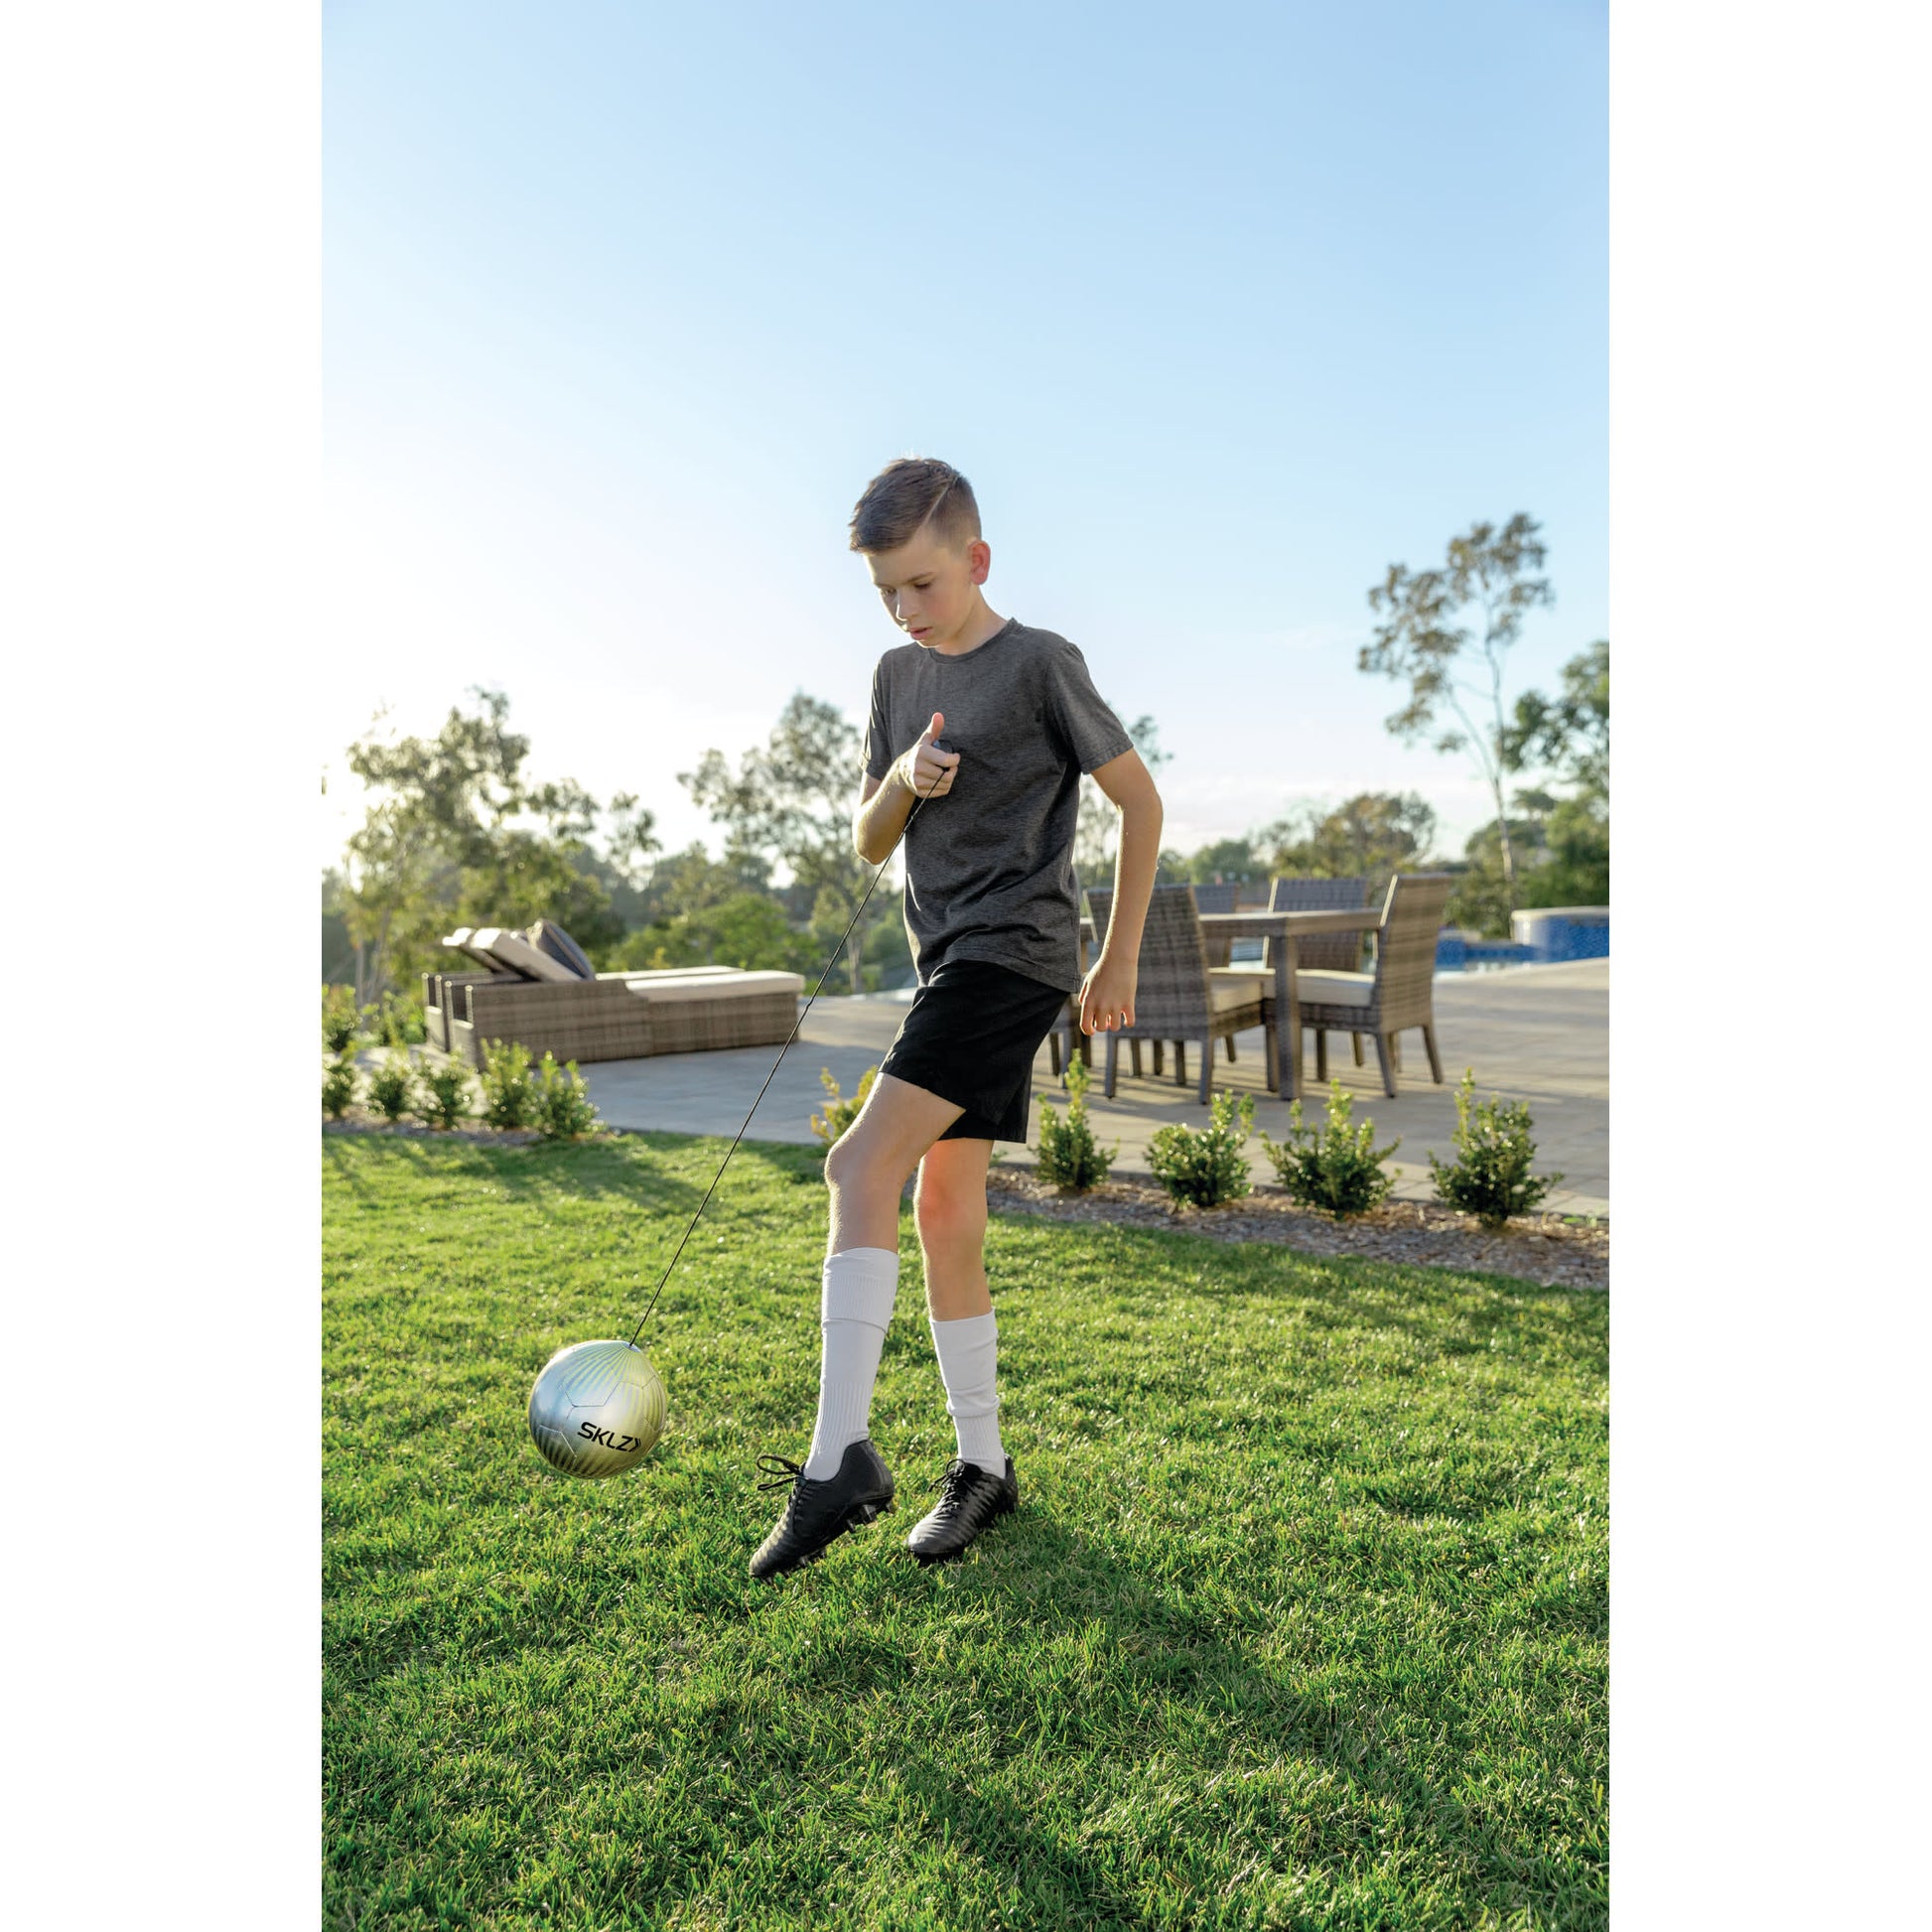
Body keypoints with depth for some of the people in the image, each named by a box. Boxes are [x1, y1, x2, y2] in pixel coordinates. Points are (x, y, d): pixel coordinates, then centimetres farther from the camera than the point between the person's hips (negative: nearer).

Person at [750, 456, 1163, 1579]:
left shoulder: (1039, 663, -5)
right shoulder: (899, 676, 15)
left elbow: (1141, 801, -2)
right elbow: (869, 845, 16)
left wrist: (1121, 959, 0)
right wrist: (900, 782, -7)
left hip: (1015, 951, -8)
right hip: (949, 959, 8)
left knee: (864, 1168, -20)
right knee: (946, 1210, 6)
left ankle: (841, 1458, -15)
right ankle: (984, 1465, 17)